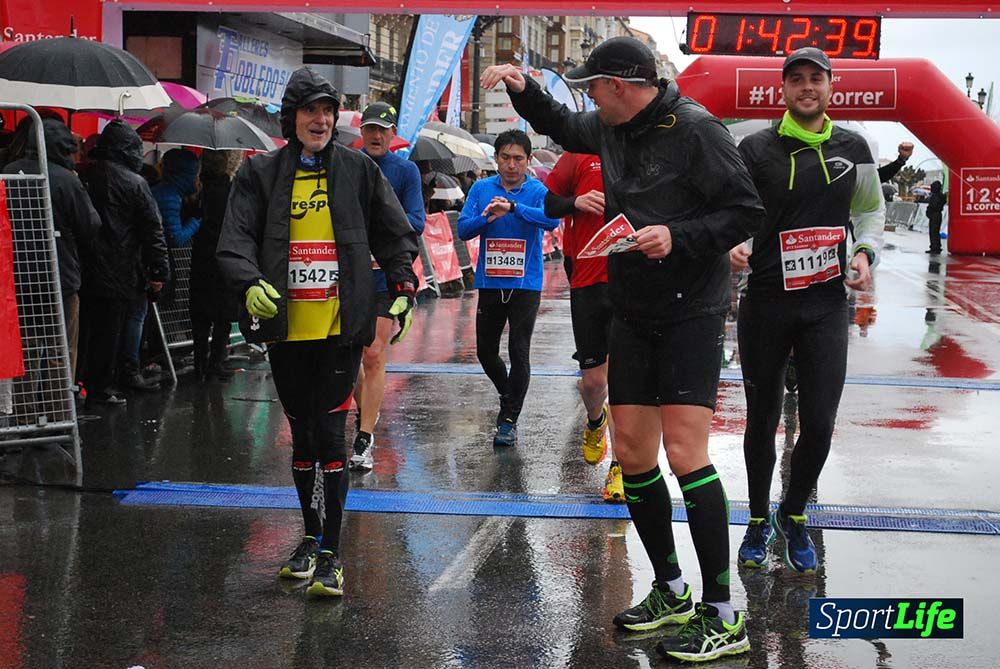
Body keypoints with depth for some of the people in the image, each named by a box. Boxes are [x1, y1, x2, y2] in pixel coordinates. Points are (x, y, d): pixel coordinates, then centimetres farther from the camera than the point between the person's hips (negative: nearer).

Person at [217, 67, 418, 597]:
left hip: (341, 325, -2)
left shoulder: (358, 170, 4)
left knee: (329, 433, -7)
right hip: (287, 328, 2)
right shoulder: (261, 173, 4)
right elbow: (235, 239, -4)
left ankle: (330, 554, -2)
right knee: (302, 434, 13)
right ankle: (312, 536, 29)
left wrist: (403, 287, -1)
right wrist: (251, 282, -22)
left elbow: (395, 233, 11)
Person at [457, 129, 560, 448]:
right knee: (485, 351, 12)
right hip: (489, 283, 4)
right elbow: (463, 229, -1)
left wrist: (513, 207, -34)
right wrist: (486, 218, -20)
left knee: (519, 352, -7)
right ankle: (508, 394, 39)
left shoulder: (538, 191, -4)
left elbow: (552, 219, -24)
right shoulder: (481, 188, 4)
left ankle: (509, 420, 2)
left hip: (525, 284, -3)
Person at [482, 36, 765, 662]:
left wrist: (678, 237, -26)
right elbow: (560, 125, 28)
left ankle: (724, 617, -9)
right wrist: (524, 88, 12)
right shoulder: (611, 129, 8)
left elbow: (748, 211, -16)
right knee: (632, 452, 8)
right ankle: (671, 591, 23)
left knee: (684, 452, -15)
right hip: (632, 314, 8)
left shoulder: (695, 128, -15)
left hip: (691, 311, -8)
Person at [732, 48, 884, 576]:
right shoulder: (756, 149, -2)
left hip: (826, 303, 1)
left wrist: (865, 252, 2)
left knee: (819, 425, -3)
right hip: (765, 300, -1)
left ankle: (793, 517, 22)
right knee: (762, 419, 8)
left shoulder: (852, 149, 6)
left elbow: (871, 209, 20)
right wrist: (735, 245, -22)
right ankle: (759, 520, 28)